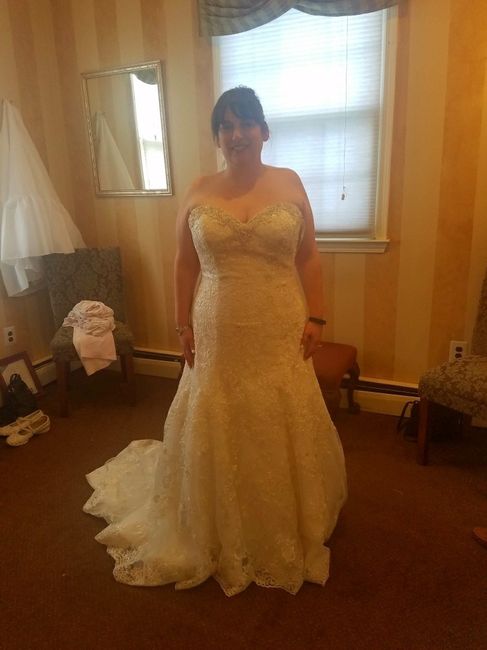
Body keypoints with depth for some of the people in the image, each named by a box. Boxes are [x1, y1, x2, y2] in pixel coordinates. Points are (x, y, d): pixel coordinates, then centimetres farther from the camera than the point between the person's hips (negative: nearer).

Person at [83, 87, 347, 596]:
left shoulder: (290, 183, 0)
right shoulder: (198, 193, 1)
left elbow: (308, 258, 3)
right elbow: (185, 265, 5)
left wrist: (315, 318, -3)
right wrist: (183, 325, 2)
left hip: (280, 334, 0)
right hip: (218, 335, 1)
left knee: (284, 432, 11)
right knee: (218, 434, 12)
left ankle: (289, 531, 37)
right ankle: (225, 539, 37)